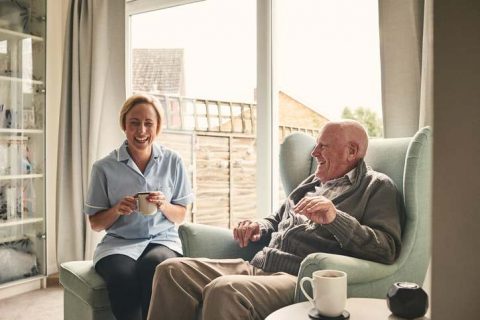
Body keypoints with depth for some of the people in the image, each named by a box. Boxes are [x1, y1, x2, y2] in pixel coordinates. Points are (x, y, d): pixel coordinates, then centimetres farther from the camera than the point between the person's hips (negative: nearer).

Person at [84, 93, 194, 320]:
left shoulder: (173, 162, 4)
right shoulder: (104, 167, 1)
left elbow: (180, 216, 10)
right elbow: (95, 224, 7)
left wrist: (164, 205, -12)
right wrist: (117, 210, -14)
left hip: (162, 239, 1)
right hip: (119, 243, 0)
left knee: (153, 266, -34)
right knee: (123, 276, -34)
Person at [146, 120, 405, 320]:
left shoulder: (377, 187, 3)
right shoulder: (313, 182, 25)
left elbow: (387, 248, -12)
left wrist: (335, 218, -25)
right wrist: (259, 226, 13)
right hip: (258, 267, 8)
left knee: (223, 290, -36)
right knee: (172, 270, -6)